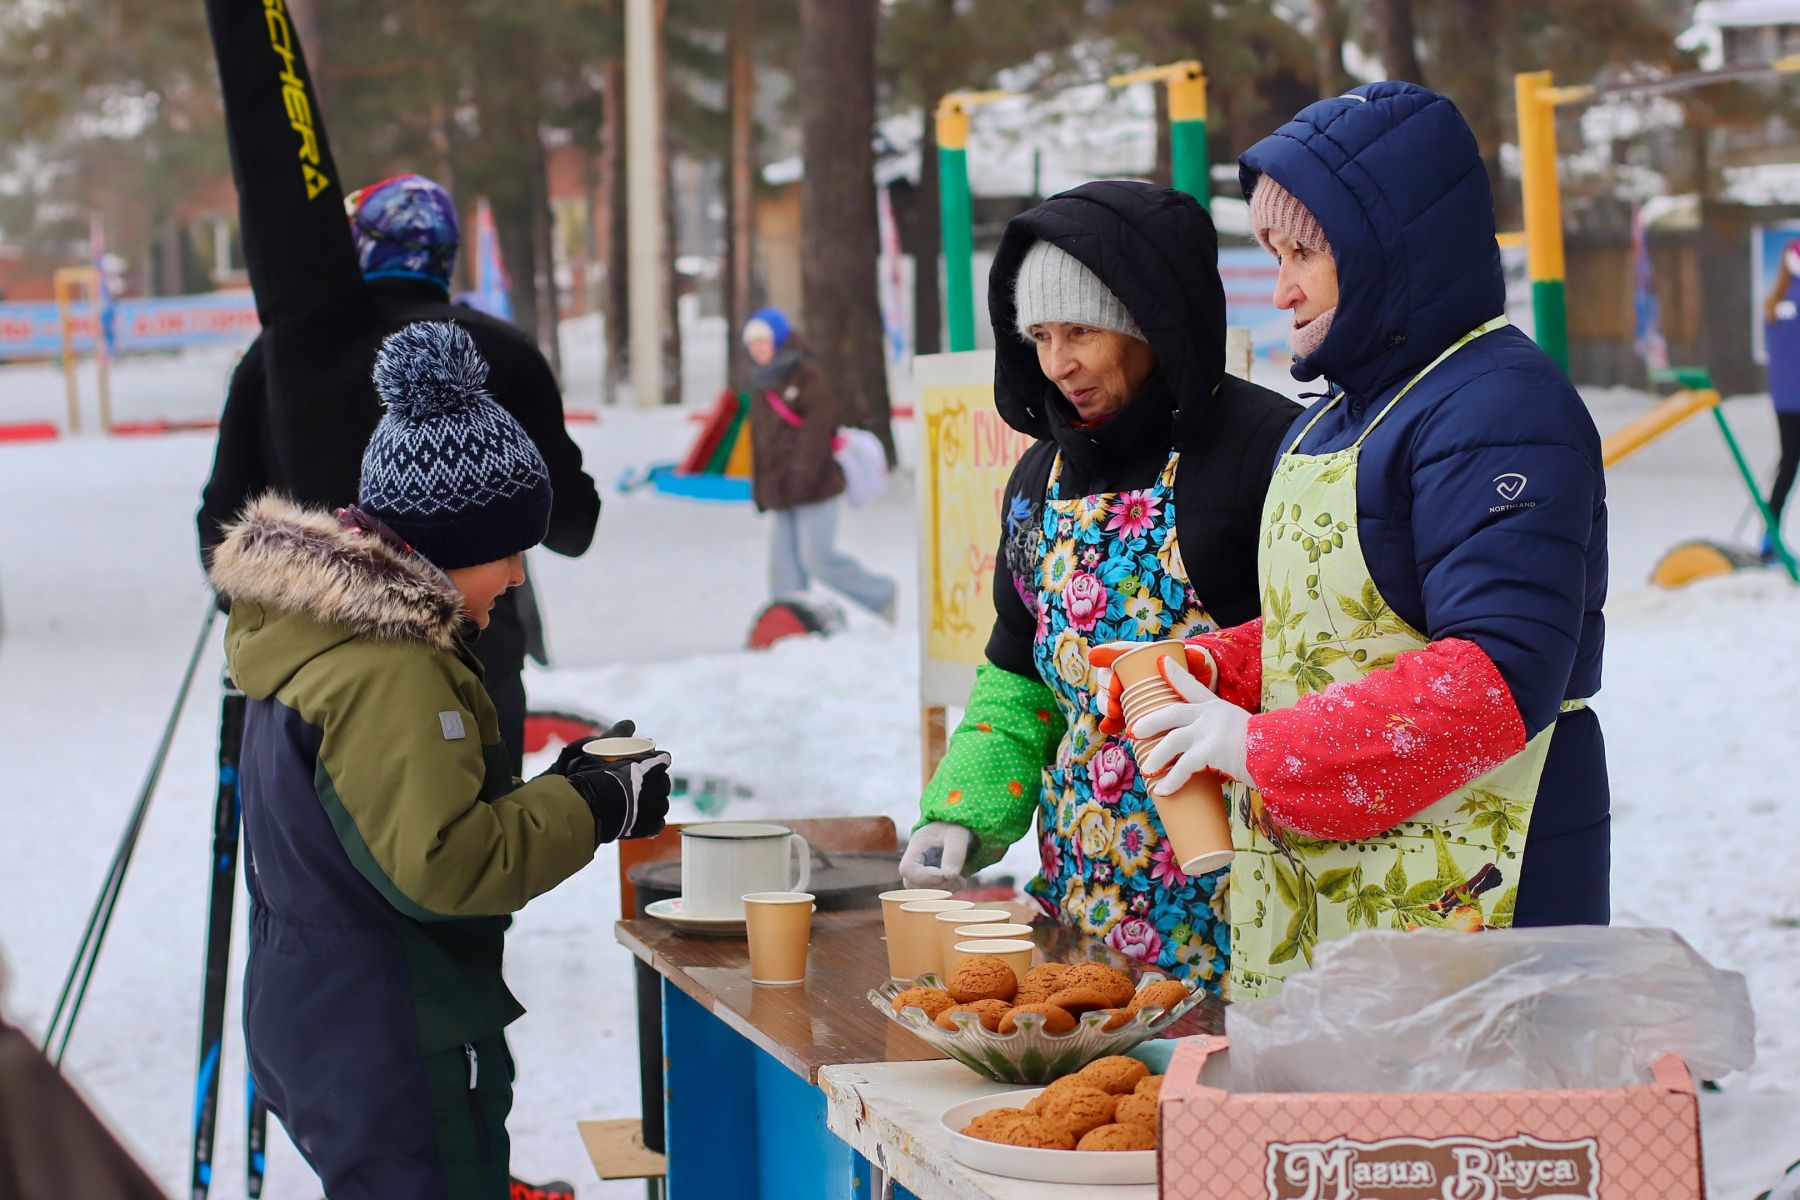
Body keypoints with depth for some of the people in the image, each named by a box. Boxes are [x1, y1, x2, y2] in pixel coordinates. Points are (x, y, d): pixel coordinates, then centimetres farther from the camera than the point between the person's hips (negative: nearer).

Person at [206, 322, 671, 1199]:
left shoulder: (311, 634, 10)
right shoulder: (390, 673, -22)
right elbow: (439, 865, -25)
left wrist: (555, 794, 7)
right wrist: (590, 810, -14)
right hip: (394, 1055, -10)